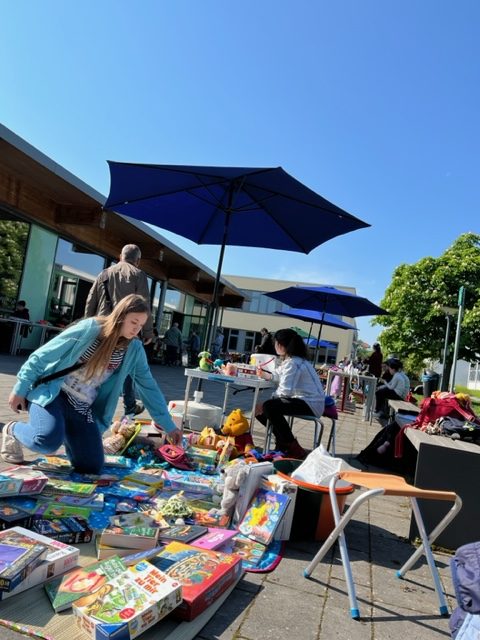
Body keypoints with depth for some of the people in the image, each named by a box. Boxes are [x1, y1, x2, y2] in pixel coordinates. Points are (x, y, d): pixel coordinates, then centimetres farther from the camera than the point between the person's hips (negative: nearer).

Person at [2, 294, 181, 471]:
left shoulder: (134, 350, -3)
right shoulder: (90, 328, -16)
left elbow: (149, 386, 3)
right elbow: (44, 355, -8)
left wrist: (168, 425, 2)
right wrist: (21, 389, -5)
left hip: (83, 409, 5)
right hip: (52, 392, -4)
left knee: (91, 467, -2)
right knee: (49, 440, -32)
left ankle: (64, 429, 26)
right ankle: (12, 430, 4)